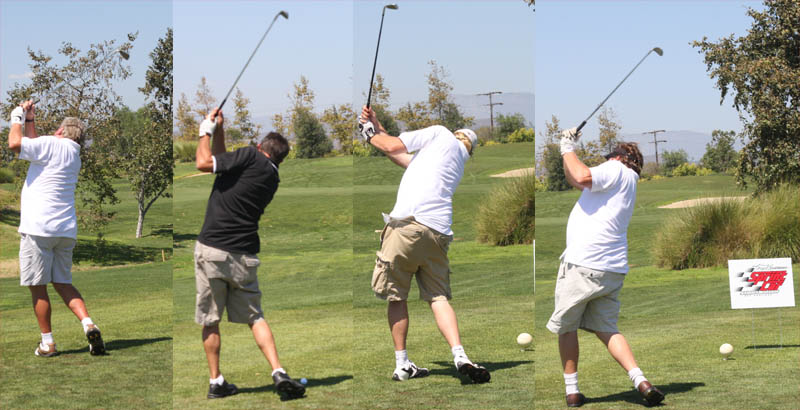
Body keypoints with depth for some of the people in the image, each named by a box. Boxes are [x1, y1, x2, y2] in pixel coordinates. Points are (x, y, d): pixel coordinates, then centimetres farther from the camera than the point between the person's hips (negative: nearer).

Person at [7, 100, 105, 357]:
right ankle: (88, 324, -6)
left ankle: (48, 343, 4)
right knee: (63, 284, 15)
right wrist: (30, 120, 34)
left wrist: (17, 119, 0)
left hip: (38, 228, -7)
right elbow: (35, 146, 33)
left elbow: (15, 144, -17)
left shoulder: (52, 145, -6)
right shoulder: (74, 155, 19)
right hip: (66, 230, 8)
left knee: (38, 287, 1)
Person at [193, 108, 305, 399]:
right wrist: (219, 129, 26)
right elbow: (225, 164, 25)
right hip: (245, 255, 5)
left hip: (212, 249, -5)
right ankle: (278, 373, -2)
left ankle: (216, 382, 11)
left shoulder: (251, 156, -4)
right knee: (254, 317, 13)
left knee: (210, 321, 7)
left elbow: (204, 163, -7)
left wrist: (206, 132, 9)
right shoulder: (273, 177, 16)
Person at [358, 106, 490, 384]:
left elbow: (393, 146, 8)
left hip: (409, 222, -6)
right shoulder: (460, 163, 30)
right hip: (439, 232, 6)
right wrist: (377, 128, 38)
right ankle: (460, 355, -15)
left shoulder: (442, 134, 13)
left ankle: (402, 364, 5)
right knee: (439, 296, 5)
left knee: (396, 296, 4)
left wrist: (371, 135, 28)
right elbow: (405, 160, 34)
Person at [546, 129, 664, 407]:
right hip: (613, 269, 8)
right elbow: (576, 182, 32)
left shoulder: (617, 170, -1)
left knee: (565, 327, 6)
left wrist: (568, 150, -4)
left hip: (583, 263, -8)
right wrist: (566, 150, 22)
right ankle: (640, 381, -6)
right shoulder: (627, 182, 25)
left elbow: (582, 177, -20)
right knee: (606, 328, 11)